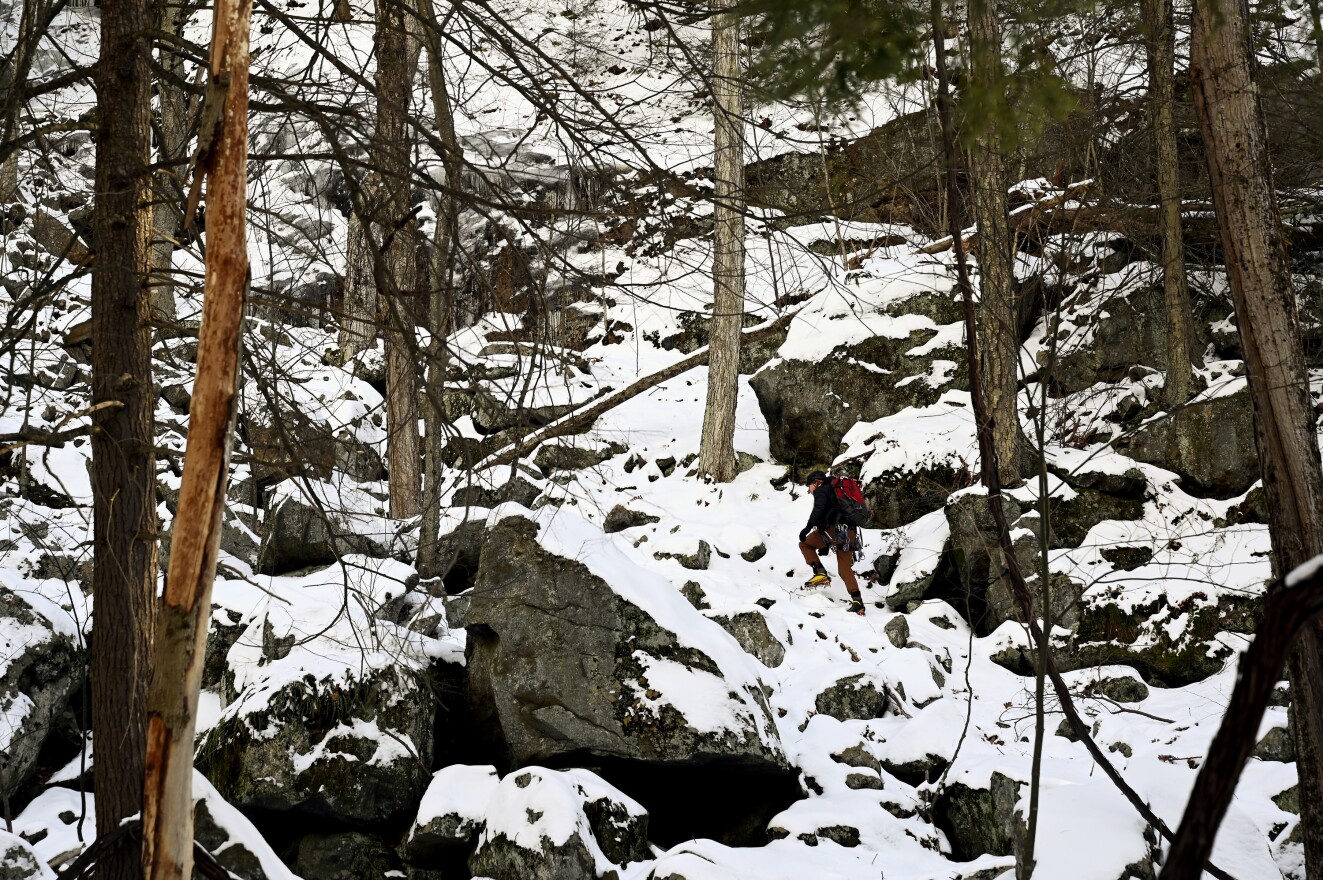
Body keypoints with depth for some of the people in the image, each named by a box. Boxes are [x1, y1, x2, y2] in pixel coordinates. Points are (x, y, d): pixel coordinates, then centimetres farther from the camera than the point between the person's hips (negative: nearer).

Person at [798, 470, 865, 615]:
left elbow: (819, 509, -13)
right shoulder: (835, 492, 35)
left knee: (805, 543, 10)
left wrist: (808, 527, -22)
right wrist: (826, 545, 35)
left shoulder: (821, 490, 9)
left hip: (836, 530, -8)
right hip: (850, 534, 8)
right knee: (845, 569, 13)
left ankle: (820, 573, -5)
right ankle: (858, 602, 3)